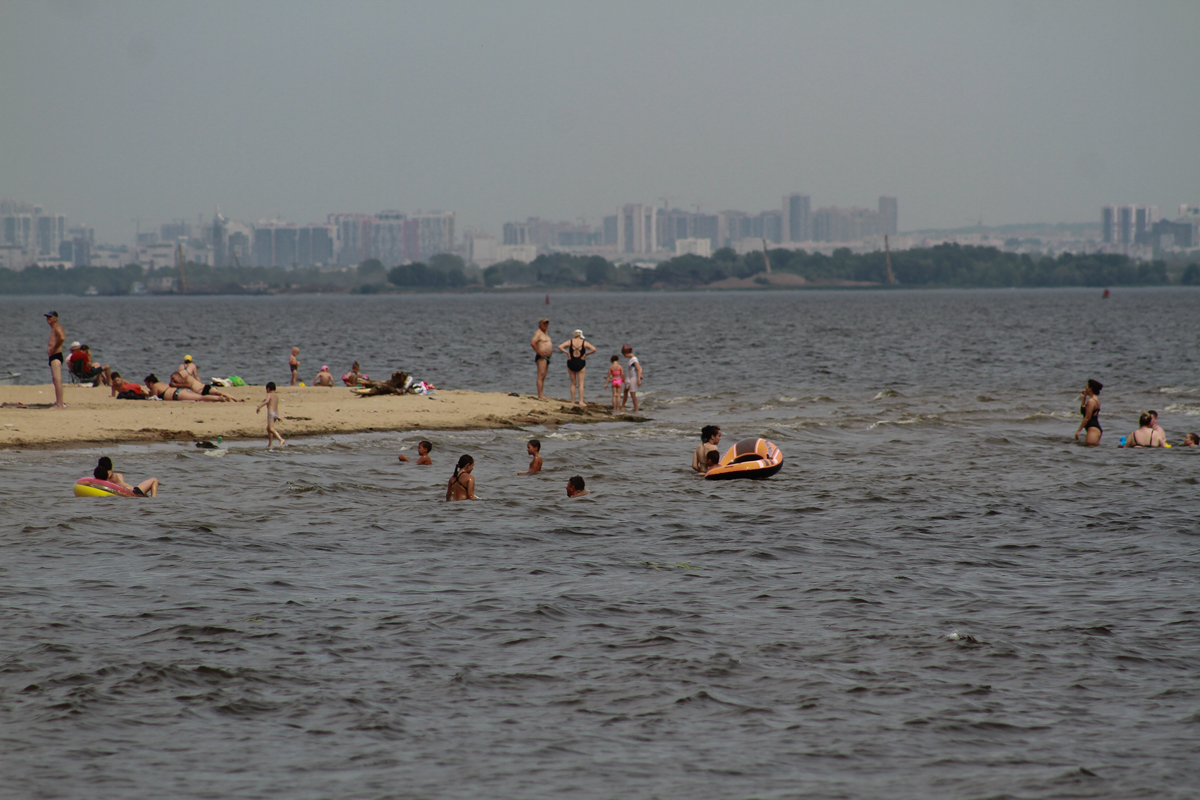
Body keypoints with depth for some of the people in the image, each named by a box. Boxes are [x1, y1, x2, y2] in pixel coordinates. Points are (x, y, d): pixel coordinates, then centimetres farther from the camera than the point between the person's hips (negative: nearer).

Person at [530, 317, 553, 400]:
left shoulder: (545, 333, 21)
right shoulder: (538, 333, -9)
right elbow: (532, 343, -24)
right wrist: (539, 352, -21)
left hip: (547, 358, 10)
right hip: (541, 358, -10)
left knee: (543, 377, 8)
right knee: (541, 376, -14)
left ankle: (542, 395, 9)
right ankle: (540, 396, -20)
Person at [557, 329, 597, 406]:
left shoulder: (570, 341, 1)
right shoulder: (584, 342, -2)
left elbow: (560, 347, -10)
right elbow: (594, 349, -12)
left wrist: (567, 353, -5)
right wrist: (586, 354, -5)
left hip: (571, 363, 1)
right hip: (580, 363, -1)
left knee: (573, 383, 11)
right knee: (581, 384, 3)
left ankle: (573, 401, 11)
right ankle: (581, 401, -3)